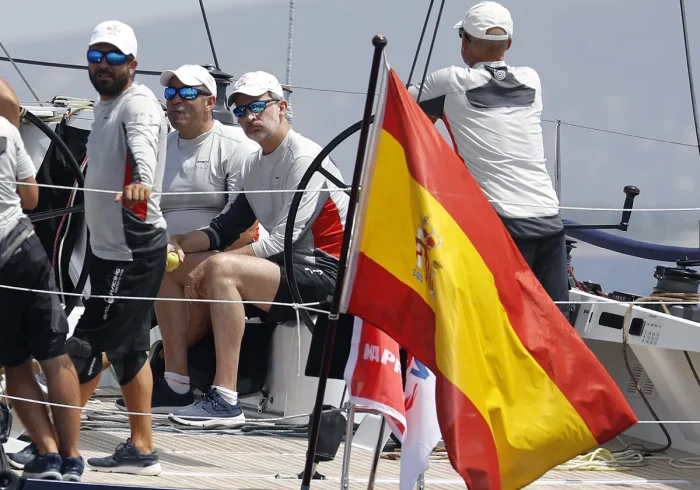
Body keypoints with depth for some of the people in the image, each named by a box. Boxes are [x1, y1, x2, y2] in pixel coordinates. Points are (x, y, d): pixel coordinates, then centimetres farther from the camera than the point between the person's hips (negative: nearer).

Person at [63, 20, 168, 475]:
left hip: (133, 250, -10)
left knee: (89, 348, -8)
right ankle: (141, 450, 17)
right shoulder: (106, 105, 15)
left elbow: (142, 145, -37)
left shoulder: (138, 102, -15)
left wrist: (141, 181, -56)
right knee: (129, 349, 12)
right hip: (110, 247, 10)